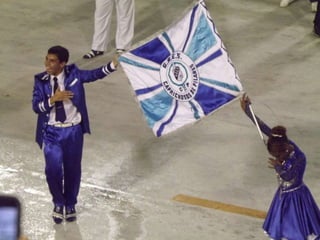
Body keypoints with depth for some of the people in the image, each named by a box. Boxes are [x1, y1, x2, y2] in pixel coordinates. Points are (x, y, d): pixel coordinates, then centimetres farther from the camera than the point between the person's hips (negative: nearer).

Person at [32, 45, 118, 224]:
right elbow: (36, 107, -11)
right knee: (53, 169, -4)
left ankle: (70, 204, 33)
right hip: (52, 131, 0)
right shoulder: (41, 80, -7)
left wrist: (113, 65, -28)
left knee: (73, 169, 11)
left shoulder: (73, 73, -7)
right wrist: (53, 99, -27)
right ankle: (58, 203, 23)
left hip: (73, 130, 0)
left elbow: (94, 74, -13)